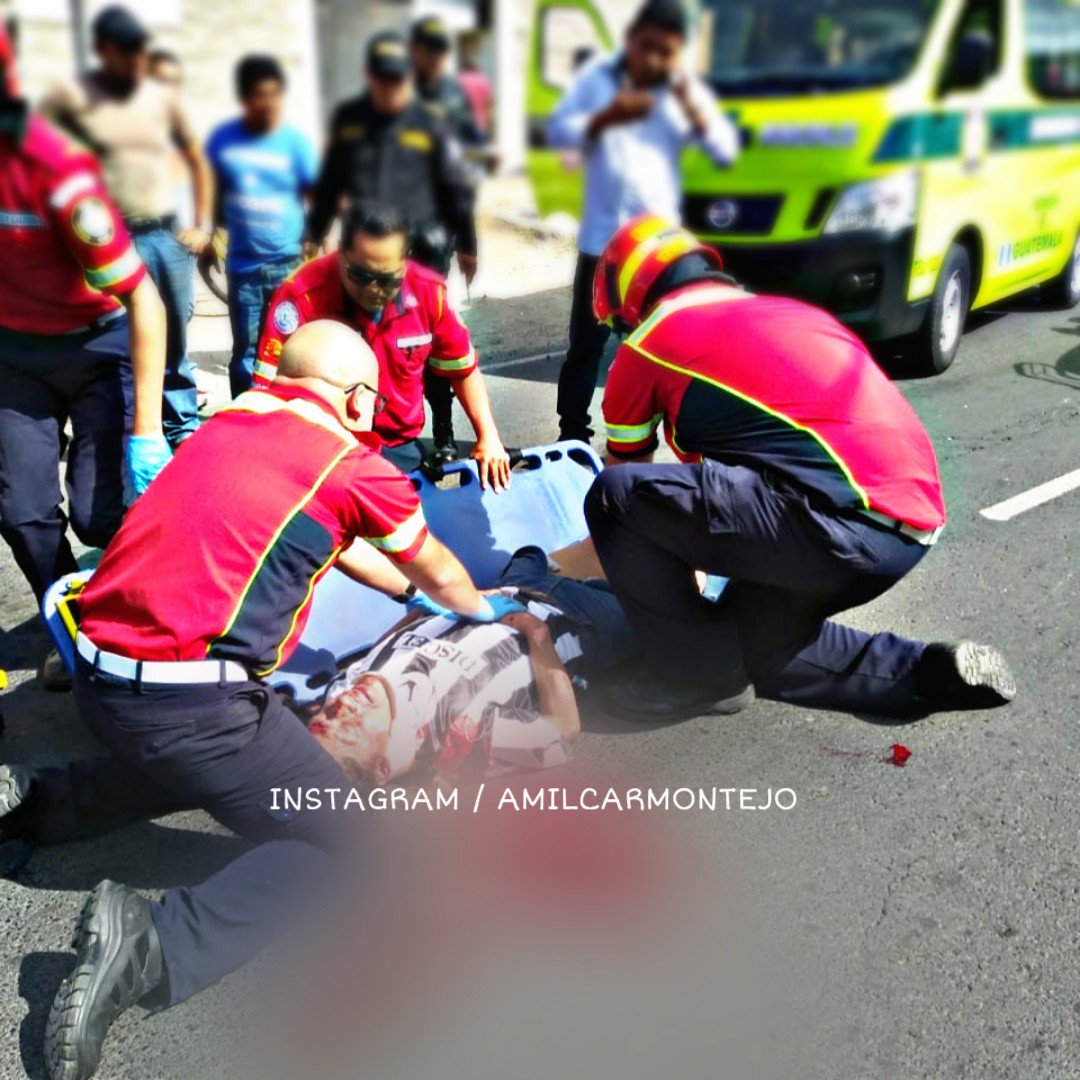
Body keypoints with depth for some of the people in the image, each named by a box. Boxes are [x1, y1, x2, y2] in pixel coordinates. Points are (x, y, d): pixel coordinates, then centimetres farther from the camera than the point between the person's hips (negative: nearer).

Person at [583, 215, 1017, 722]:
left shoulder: (647, 344, 5)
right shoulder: (790, 312, 26)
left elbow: (624, 472, 23)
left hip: (843, 521, -9)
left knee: (616, 496, -6)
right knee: (759, 648, 27)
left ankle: (701, 677, 4)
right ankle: (935, 673, 18)